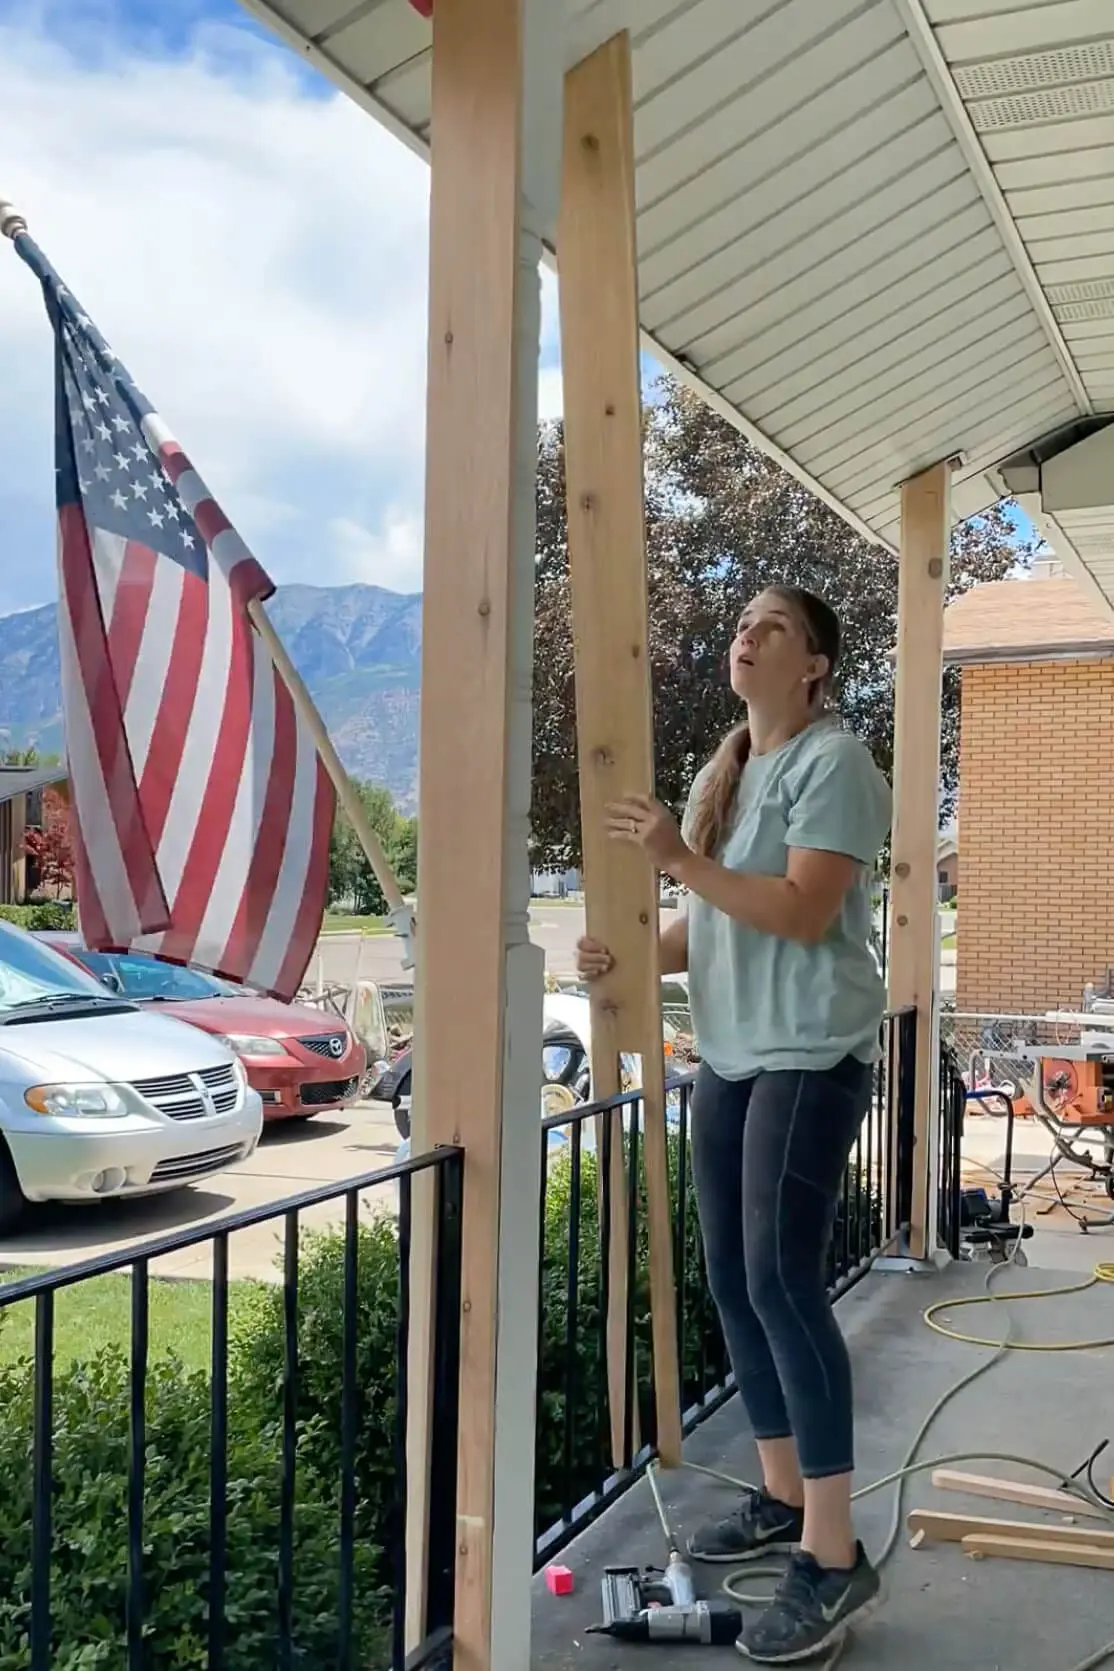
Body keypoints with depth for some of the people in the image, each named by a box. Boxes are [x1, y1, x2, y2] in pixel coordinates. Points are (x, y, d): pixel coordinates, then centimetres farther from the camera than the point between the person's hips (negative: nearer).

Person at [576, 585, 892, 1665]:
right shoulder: (718, 774, 16)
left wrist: (679, 859, -23)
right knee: (732, 1280, 11)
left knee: (782, 1280, -12)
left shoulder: (832, 761, -10)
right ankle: (779, 1497, 26)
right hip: (727, 1056, 9)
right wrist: (629, 957, 0)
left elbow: (803, 914, -20)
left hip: (809, 1057, -8)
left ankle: (834, 1558, -4)